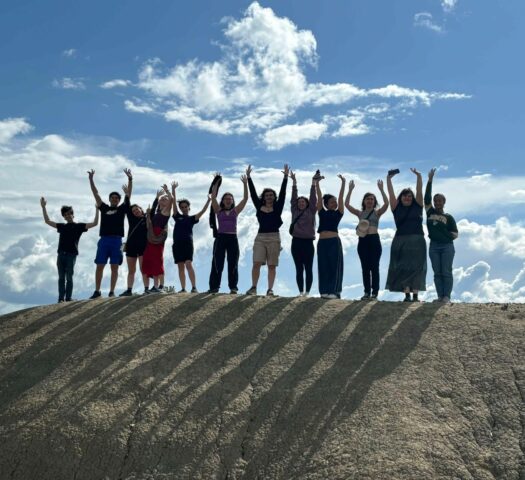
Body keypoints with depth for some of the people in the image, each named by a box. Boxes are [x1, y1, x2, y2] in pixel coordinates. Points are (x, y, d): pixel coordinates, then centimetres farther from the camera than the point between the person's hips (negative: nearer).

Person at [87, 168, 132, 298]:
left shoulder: (122, 209, 11)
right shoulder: (104, 208, 14)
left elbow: (129, 195, 3)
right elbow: (96, 194, 11)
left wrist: (130, 179, -7)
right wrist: (91, 179, 5)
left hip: (116, 240, -1)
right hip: (104, 240, 1)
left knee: (114, 267, 0)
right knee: (99, 266, 0)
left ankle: (112, 292, 3)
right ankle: (97, 291, 6)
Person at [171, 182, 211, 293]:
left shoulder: (192, 218, 10)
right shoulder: (177, 216, 15)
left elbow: (202, 211, -3)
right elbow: (174, 203, 10)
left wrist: (208, 201, -13)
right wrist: (173, 189, 5)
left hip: (188, 243, -3)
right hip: (177, 243, 3)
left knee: (188, 264, -16)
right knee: (180, 266, 3)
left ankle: (194, 287, -17)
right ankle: (183, 288, 4)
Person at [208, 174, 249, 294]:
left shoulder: (236, 210, 10)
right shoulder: (218, 210, 9)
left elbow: (245, 198, 4)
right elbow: (213, 197, -1)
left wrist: (245, 184, -2)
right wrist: (216, 183, -5)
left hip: (232, 238, 1)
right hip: (220, 237, -1)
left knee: (233, 264, 1)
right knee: (217, 263, -2)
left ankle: (233, 287, 3)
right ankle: (214, 286, -1)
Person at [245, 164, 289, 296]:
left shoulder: (277, 207, 6)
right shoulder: (259, 207, 9)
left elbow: (282, 193, -1)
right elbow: (253, 193, 7)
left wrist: (285, 177, -9)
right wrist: (249, 177, 3)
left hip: (274, 238, -1)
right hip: (260, 237, 1)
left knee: (272, 265, 1)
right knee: (256, 263, -7)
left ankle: (270, 289, 4)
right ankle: (253, 287, 0)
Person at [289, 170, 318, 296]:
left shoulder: (311, 212, 6)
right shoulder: (295, 211, 12)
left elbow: (313, 199, 0)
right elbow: (293, 198, 9)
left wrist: (313, 183, -5)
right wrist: (294, 183, 3)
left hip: (308, 242, -3)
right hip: (296, 242, 3)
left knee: (308, 268, -1)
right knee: (299, 269, 4)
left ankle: (307, 292, 0)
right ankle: (301, 292, 7)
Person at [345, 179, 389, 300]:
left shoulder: (377, 212, 5)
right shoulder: (360, 213, 11)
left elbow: (386, 203, -12)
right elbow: (346, 204, 4)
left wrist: (381, 189, -14)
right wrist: (350, 190, -1)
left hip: (374, 240, -3)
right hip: (362, 240, 3)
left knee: (374, 267, -2)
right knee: (365, 267, 5)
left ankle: (375, 292, 2)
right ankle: (367, 292, 11)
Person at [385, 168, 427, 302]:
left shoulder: (417, 206, 10)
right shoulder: (397, 208, 9)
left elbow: (419, 191, 1)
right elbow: (391, 193, 3)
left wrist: (419, 176, -9)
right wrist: (389, 179, -5)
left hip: (417, 241, 0)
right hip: (400, 241, 0)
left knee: (416, 267, -2)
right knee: (403, 268, -3)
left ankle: (415, 295, -3)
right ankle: (407, 295, -2)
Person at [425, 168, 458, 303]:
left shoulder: (448, 217, 4)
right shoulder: (430, 212, 9)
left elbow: (455, 234, 5)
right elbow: (427, 197, -1)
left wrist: (444, 233, -9)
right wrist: (430, 180, -5)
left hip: (447, 246, -3)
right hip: (434, 246, 3)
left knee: (446, 272, -5)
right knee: (437, 272, 2)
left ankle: (446, 296, -7)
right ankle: (440, 296, 4)